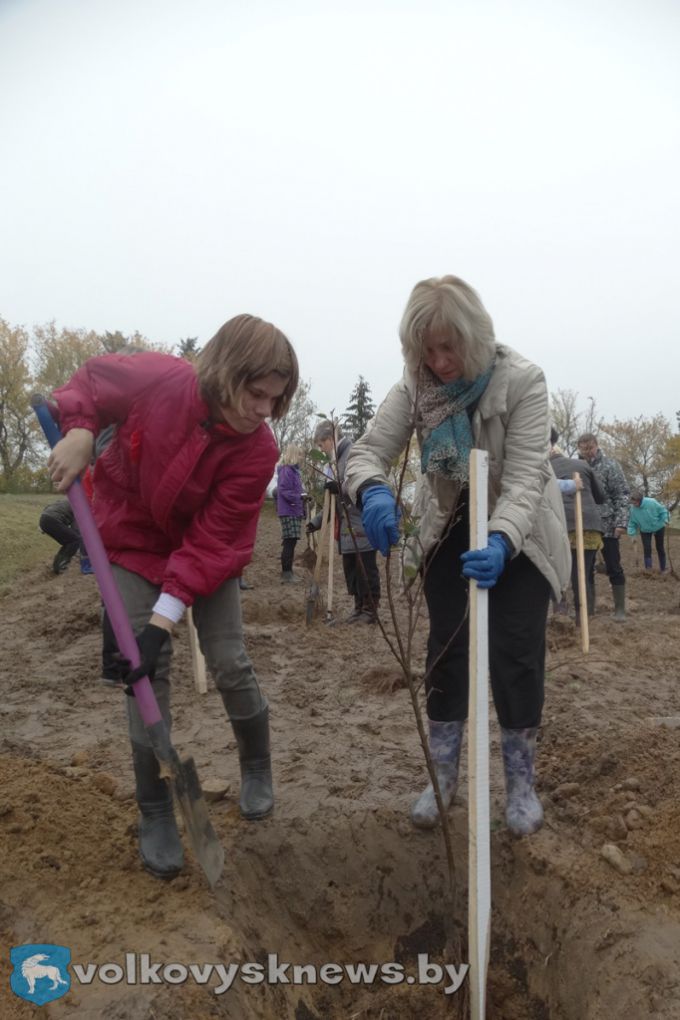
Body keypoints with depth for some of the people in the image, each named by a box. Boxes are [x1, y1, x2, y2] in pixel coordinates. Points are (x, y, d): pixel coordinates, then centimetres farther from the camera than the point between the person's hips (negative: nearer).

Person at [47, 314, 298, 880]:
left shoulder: (257, 449, -26)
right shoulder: (157, 379, -26)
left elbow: (212, 541, -26)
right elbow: (94, 377, -3)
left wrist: (166, 617, -32)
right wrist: (79, 429, -23)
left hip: (208, 554, 0)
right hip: (135, 544, 1)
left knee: (230, 664, -3)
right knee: (149, 679, -2)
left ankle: (258, 769, 28)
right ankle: (156, 815, 15)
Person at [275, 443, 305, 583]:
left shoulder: (294, 470, 18)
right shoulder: (286, 471, -13)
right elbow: (284, 491, -20)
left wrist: (302, 499, 11)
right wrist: (300, 497, -25)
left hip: (295, 512, 10)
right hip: (289, 512, -10)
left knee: (291, 543, 12)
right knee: (290, 542, -10)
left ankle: (288, 573, 18)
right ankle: (285, 575, -6)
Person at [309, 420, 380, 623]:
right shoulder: (339, 459, 21)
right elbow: (336, 498, 26)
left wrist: (341, 488, -31)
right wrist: (317, 521, 23)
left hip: (361, 523, -9)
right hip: (347, 525, 9)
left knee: (365, 567, -3)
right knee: (350, 567, 12)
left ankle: (370, 609, 5)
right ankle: (359, 606, 21)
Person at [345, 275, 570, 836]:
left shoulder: (522, 380, -25)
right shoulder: (414, 387, -15)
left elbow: (524, 477, -30)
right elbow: (367, 450, -21)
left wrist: (501, 542, -48)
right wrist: (373, 491, -45)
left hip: (520, 532, -2)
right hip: (450, 529, 3)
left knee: (515, 653, -3)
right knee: (446, 648, 5)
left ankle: (521, 781, 19)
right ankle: (443, 774, 22)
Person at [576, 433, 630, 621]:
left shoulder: (609, 465, -2)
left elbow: (622, 495, -7)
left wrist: (621, 522, -15)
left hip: (607, 526, -4)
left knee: (613, 568, 0)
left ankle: (620, 608, 9)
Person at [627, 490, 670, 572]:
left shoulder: (651, 502, -33)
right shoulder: (632, 509, -23)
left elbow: (663, 510, -16)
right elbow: (632, 523, -11)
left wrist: (665, 520, -28)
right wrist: (632, 534, -17)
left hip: (658, 528, -1)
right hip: (645, 530, 1)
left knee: (660, 548, 11)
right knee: (647, 548, -12)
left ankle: (663, 568, 24)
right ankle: (648, 568, -7)